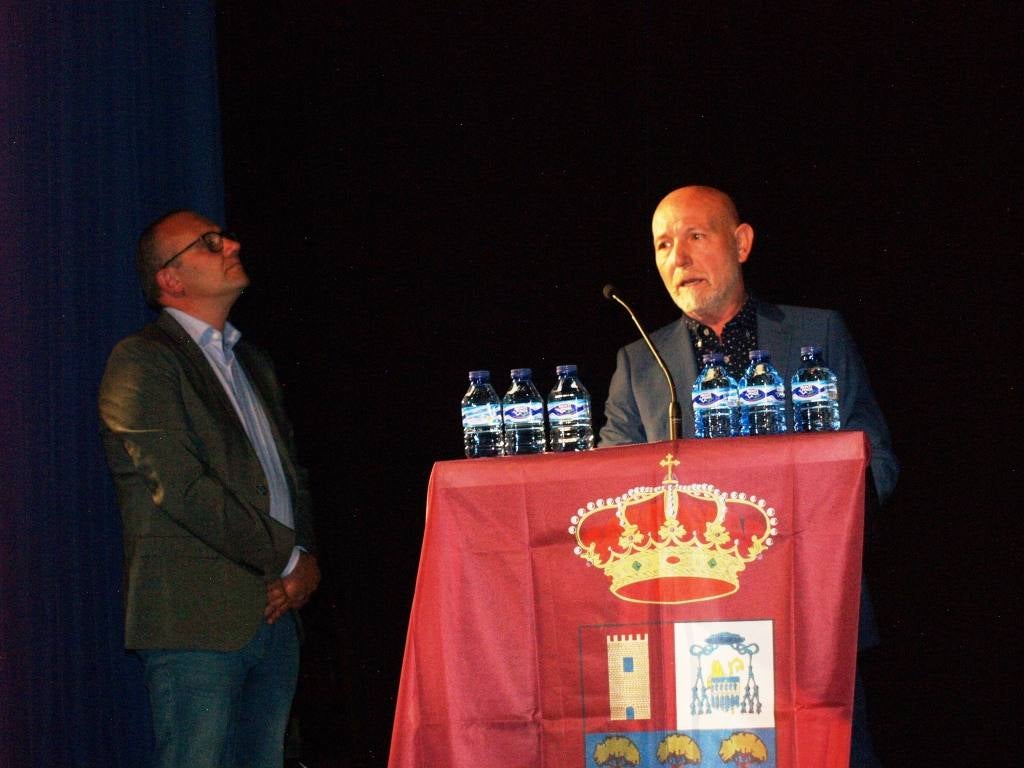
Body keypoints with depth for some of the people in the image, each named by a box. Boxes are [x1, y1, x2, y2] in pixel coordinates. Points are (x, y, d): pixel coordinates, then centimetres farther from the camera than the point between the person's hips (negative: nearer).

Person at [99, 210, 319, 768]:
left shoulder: (253, 365, 22)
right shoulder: (140, 362, -6)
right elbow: (182, 489, -15)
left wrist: (303, 563, 3)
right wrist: (290, 558, -10)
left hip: (273, 612, 8)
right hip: (195, 622, -7)